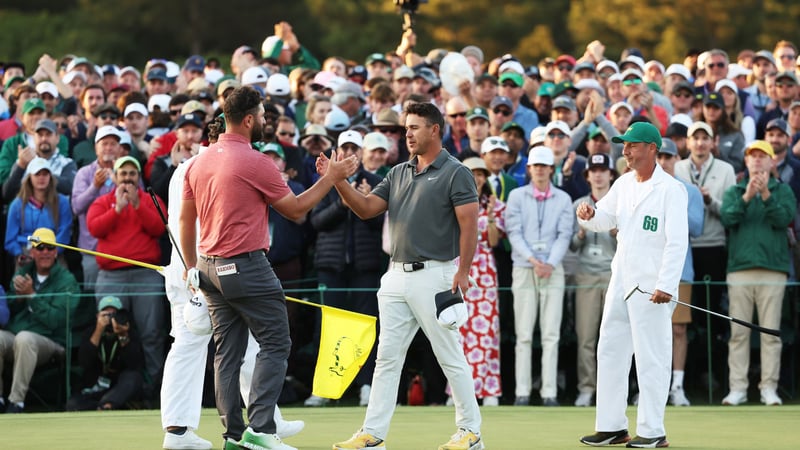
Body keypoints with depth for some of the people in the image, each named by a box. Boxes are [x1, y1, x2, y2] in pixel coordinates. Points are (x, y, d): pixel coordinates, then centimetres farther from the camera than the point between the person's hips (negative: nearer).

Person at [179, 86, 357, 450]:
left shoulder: (198, 163, 9)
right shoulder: (255, 162, -12)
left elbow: (185, 219, 14)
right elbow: (295, 209, -3)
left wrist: (192, 267, 22)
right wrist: (332, 177, 5)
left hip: (211, 268, 7)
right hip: (247, 266, -7)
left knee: (227, 352, 9)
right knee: (274, 344, -2)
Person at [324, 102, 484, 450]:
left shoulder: (455, 173, -6)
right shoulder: (398, 173, 14)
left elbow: (469, 225, -11)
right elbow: (366, 208, 8)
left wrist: (463, 272, -19)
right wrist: (337, 180, -6)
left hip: (434, 275, -7)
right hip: (396, 276, 7)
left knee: (451, 357, -1)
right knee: (387, 356, 5)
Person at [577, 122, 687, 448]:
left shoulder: (670, 189, -11)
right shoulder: (624, 184, 12)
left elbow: (677, 241, -17)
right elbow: (605, 219, 21)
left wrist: (666, 285, -26)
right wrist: (589, 215, -4)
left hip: (652, 285, -8)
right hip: (621, 282, 8)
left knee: (652, 356, -4)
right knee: (610, 351, 10)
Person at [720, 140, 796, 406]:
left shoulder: (782, 190, 11)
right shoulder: (734, 192, 15)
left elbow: (784, 218, -5)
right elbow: (727, 217, -2)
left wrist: (766, 195, -17)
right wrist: (747, 197, -15)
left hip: (772, 268, -1)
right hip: (739, 268, 1)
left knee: (770, 332, -3)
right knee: (739, 332, -1)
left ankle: (769, 387, -1)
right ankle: (737, 387, 1)